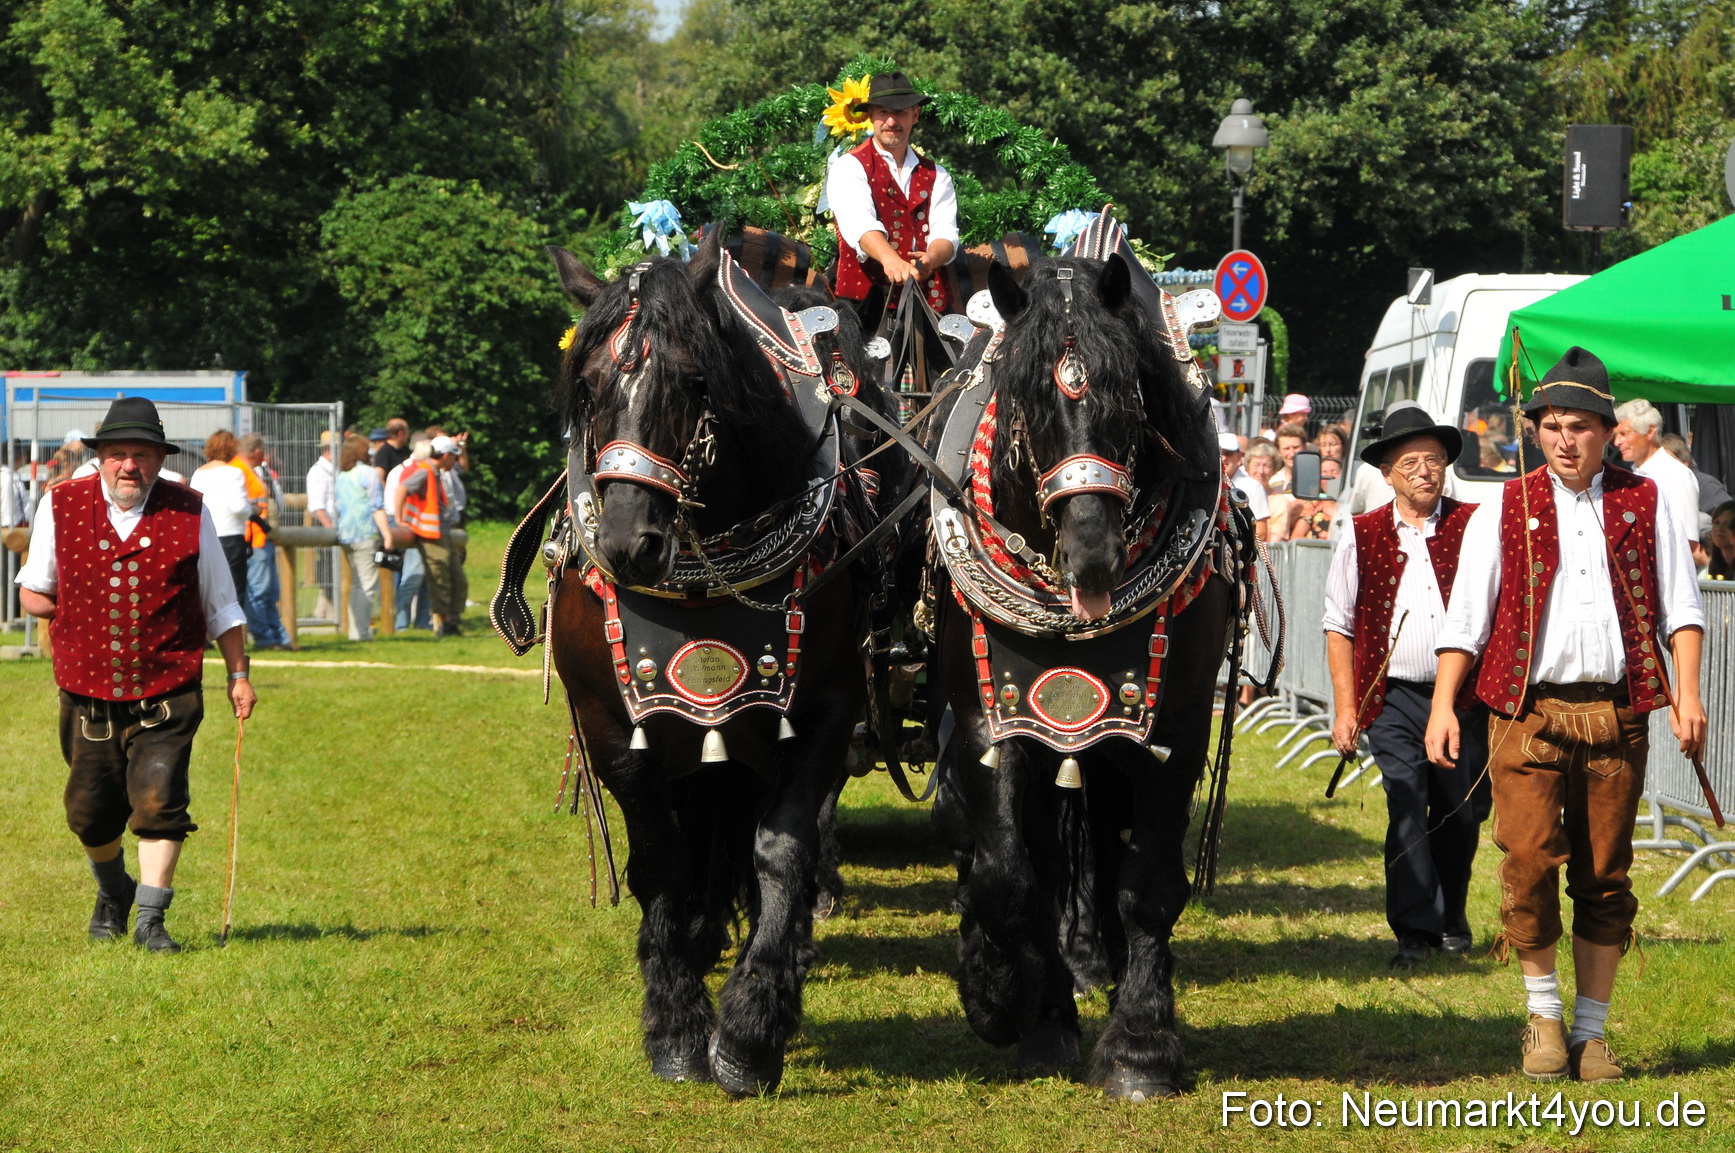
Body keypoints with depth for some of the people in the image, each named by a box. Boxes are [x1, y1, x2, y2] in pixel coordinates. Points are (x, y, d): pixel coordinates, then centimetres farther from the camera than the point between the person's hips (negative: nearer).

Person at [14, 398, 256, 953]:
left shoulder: (189, 514, -1)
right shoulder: (61, 507, -1)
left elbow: (221, 605, 9)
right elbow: (32, 593, 10)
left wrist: (238, 674, 7)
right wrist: (79, 614, -3)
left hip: (166, 697, -1)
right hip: (88, 694, 2)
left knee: (158, 801, -15)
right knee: (90, 812, 10)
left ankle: (151, 919, -6)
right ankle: (112, 893, 39)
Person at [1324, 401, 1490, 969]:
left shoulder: (1474, 527, 4)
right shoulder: (1362, 535, 5)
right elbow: (1339, 625, 6)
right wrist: (1345, 708, 1)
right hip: (1394, 695, -1)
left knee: (1462, 814, 8)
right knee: (1407, 808, -12)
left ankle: (1450, 919, 30)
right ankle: (1414, 932, -9)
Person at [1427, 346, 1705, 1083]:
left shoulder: (1645, 505, 11)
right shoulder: (1505, 511, 8)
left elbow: (1680, 607, 7)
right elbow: (1465, 616, 5)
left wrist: (1686, 693, -6)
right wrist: (1443, 707, -4)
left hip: (1616, 712, 1)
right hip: (1528, 711, -1)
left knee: (1605, 875, 3)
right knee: (1529, 859, -11)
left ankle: (1591, 1031, 13)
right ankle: (1543, 1013, 7)